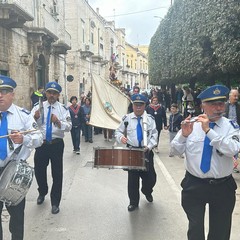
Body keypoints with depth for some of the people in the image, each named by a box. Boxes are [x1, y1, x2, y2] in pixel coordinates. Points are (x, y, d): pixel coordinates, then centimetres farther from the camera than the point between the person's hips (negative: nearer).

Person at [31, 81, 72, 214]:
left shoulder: (63, 109, -3)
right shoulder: (38, 107, 2)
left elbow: (69, 127, -13)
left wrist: (58, 122, -32)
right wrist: (35, 118, -28)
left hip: (56, 144, -2)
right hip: (41, 143, 2)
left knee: (57, 173, 4)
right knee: (39, 170, 14)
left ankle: (55, 202, 19)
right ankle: (42, 193, 44)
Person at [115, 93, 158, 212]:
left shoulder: (150, 118, 0)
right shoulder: (127, 118, 1)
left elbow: (154, 135, -1)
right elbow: (118, 131, 9)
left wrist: (149, 146, -16)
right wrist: (121, 137, -13)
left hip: (146, 151, 0)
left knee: (150, 177, 2)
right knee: (132, 178, 6)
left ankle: (147, 191, 38)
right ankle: (133, 202, 24)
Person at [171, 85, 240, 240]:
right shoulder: (191, 124, -4)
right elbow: (176, 150, -4)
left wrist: (209, 130, -29)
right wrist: (184, 134, -23)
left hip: (223, 187, 0)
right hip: (194, 185, 0)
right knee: (195, 228, 14)